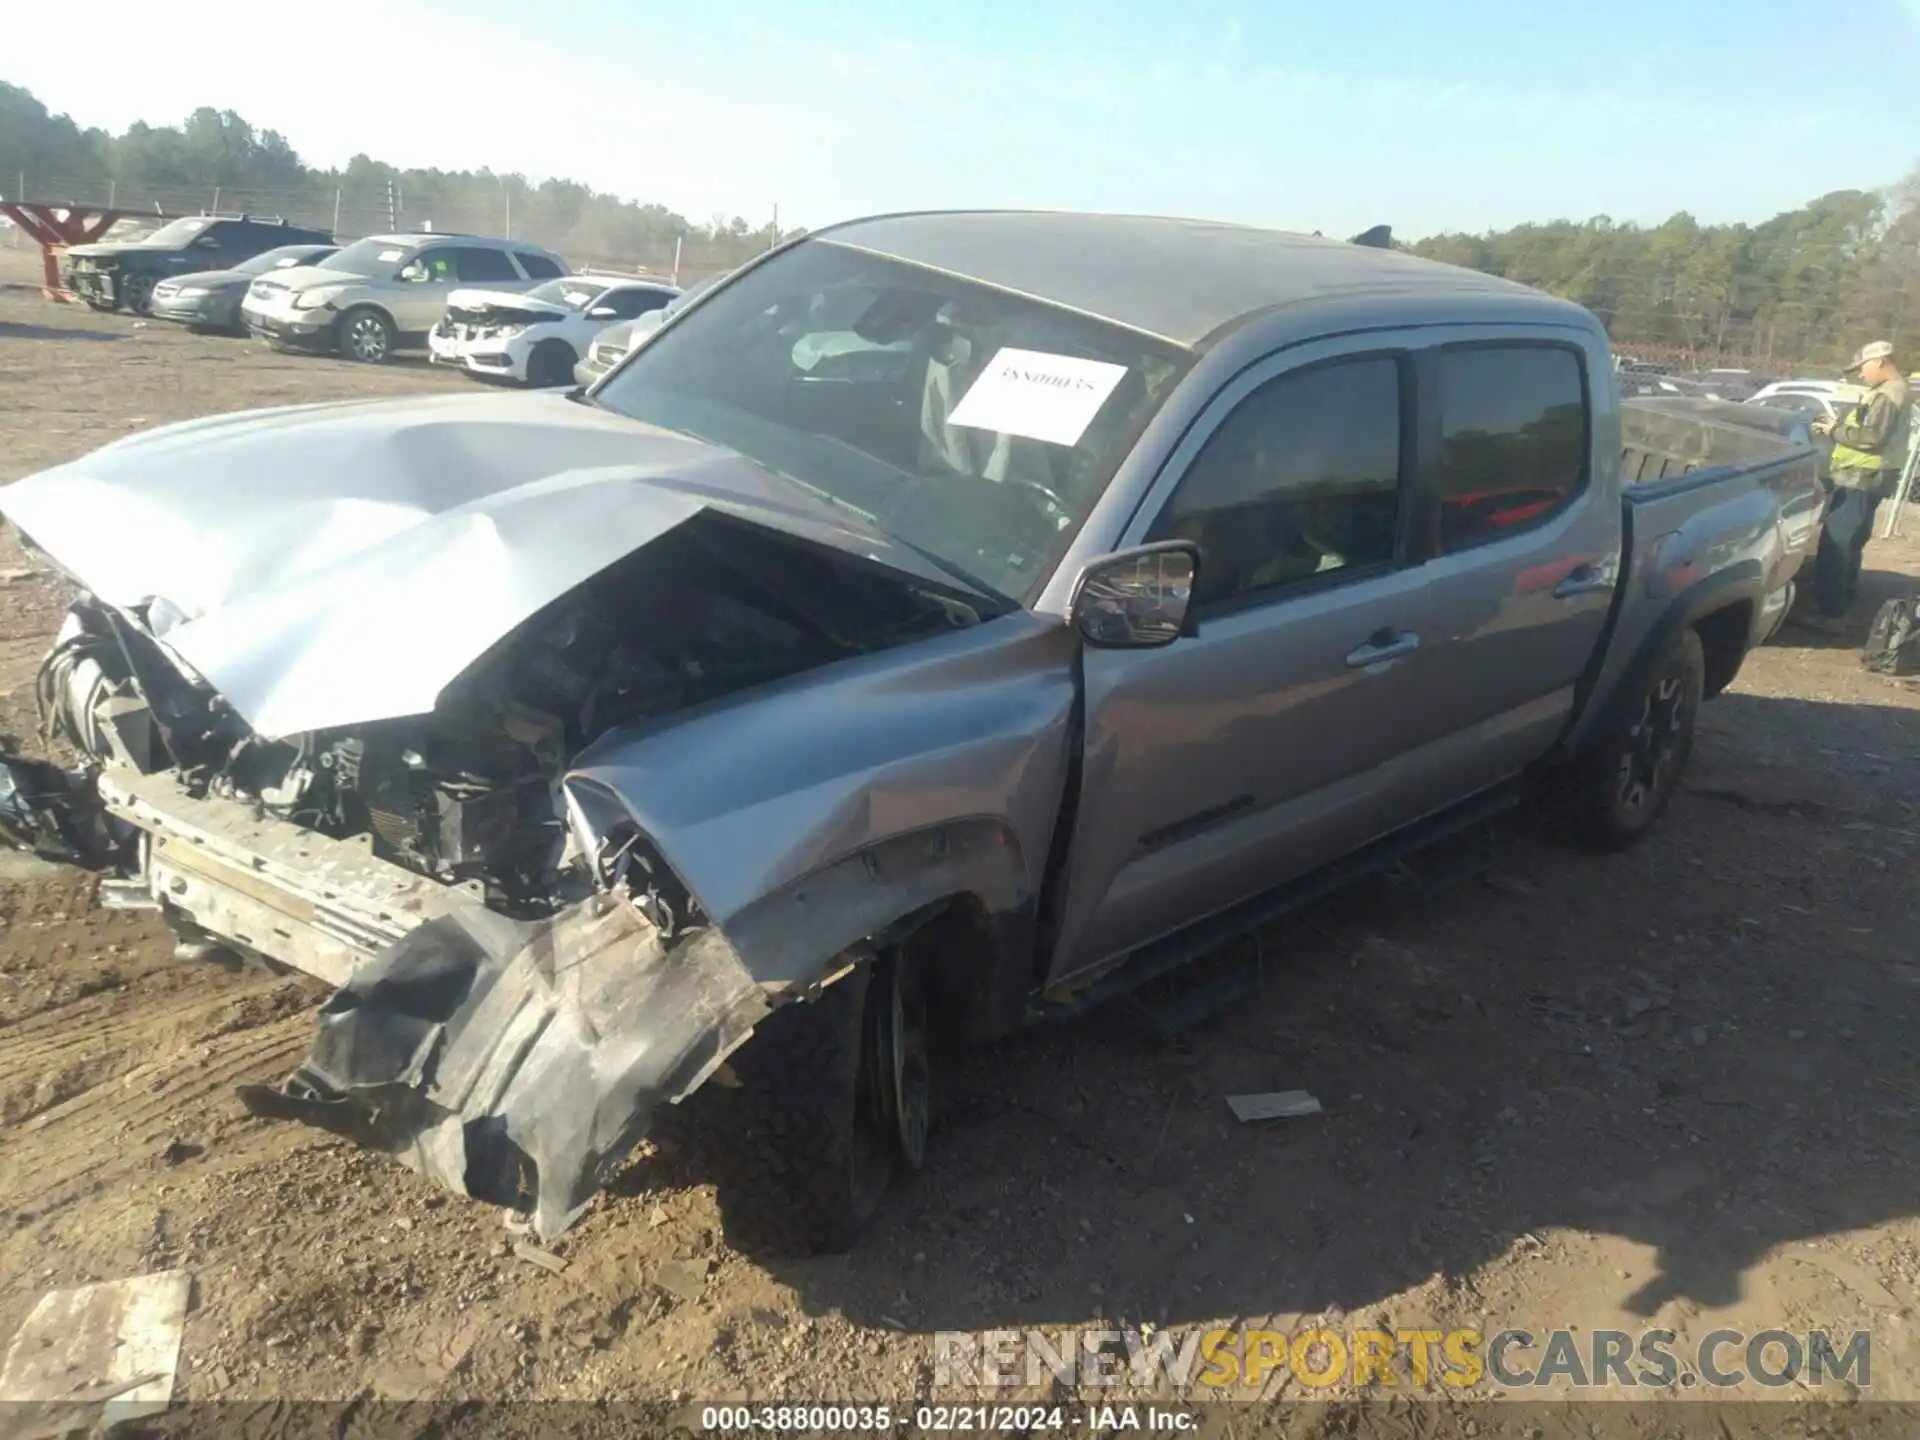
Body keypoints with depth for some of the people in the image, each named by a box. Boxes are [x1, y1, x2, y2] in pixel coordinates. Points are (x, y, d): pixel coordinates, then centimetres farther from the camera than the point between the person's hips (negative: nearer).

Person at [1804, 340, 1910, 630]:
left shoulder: (1888, 394, -16)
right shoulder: (1891, 391, 18)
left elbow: (1872, 437, -25)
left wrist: (1834, 431, -14)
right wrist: (1838, 427, 10)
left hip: (1861, 480, -11)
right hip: (1861, 478, 11)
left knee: (1835, 546, -12)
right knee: (1846, 545, 19)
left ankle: (1830, 614, -13)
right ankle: (1839, 607, 30)